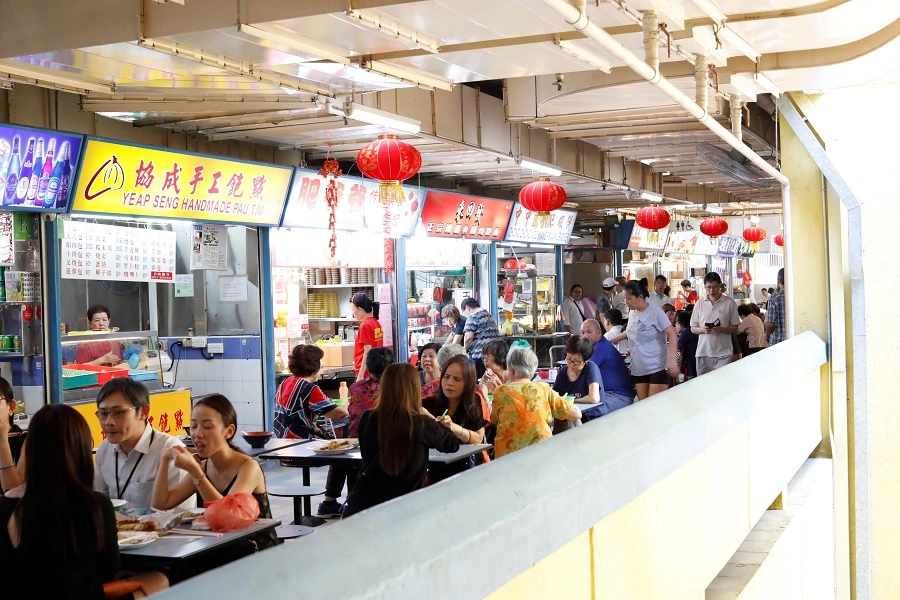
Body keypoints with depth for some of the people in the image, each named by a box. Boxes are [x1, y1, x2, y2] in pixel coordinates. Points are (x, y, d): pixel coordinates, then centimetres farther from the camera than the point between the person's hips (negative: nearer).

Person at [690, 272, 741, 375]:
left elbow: (735, 328, 4)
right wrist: (702, 330, -11)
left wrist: (722, 329, -16)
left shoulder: (729, 303, 2)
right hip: (703, 352, 2)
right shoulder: (700, 304, 8)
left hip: (723, 353, -2)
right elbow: (693, 328, 11)